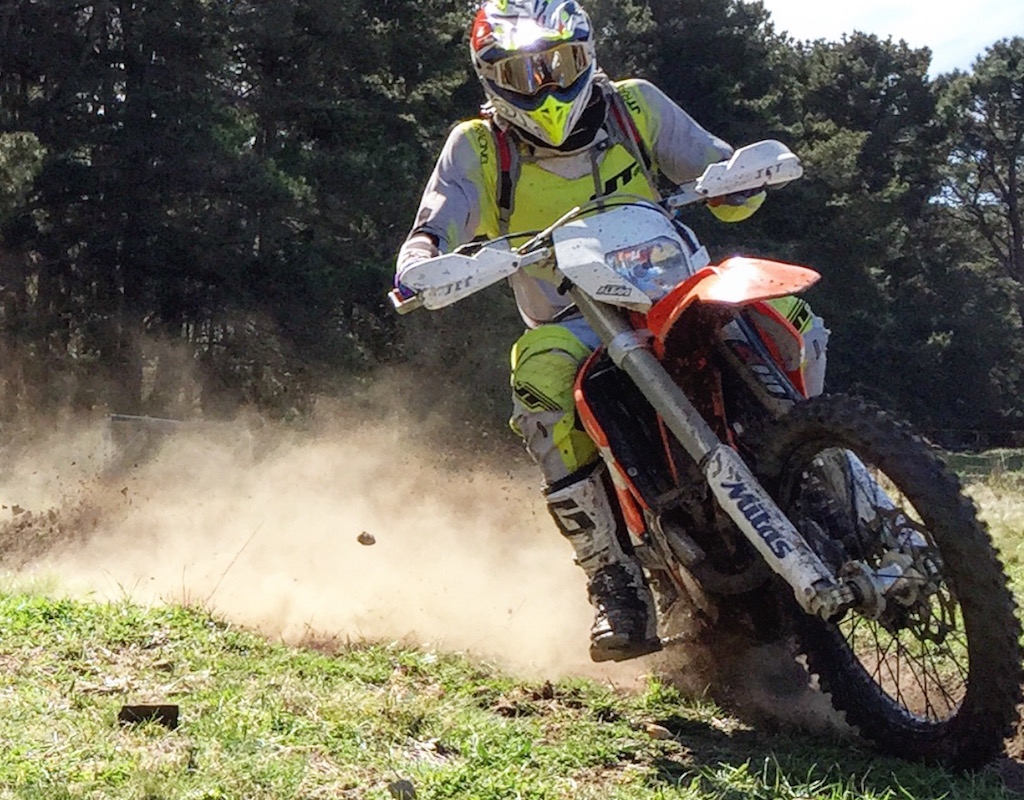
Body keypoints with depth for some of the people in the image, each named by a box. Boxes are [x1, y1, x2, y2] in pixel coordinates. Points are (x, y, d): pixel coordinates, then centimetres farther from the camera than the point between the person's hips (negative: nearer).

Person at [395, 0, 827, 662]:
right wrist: (420, 269, -31)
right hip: (571, 328, -2)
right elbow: (435, 230, -7)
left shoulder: (635, 106, 8)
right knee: (540, 377, -36)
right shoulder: (479, 149, 4)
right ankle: (619, 588, -30)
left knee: (782, 314, -25)